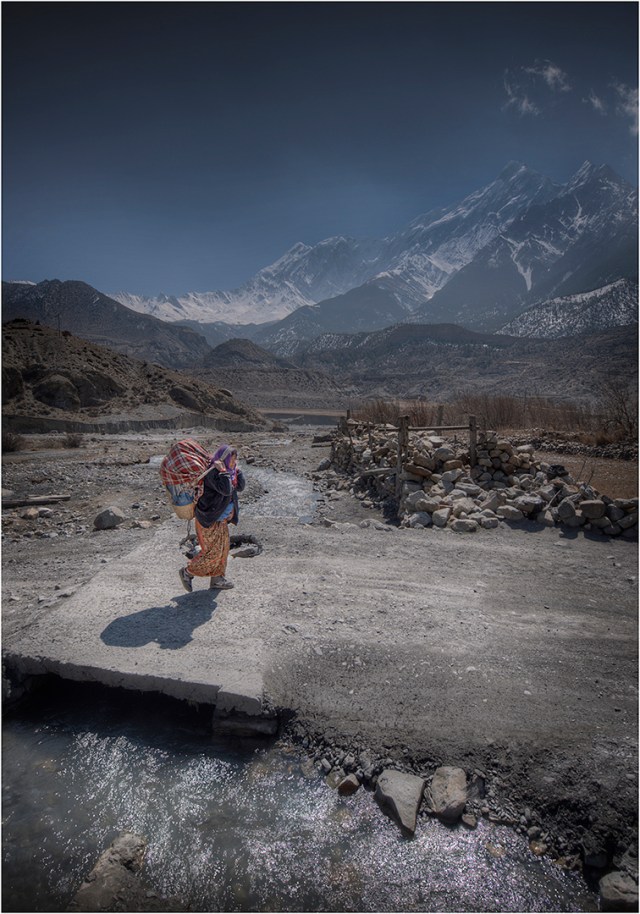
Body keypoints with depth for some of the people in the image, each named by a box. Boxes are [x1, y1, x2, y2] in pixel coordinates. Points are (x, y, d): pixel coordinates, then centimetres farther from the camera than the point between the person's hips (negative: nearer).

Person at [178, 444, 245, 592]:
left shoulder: (228, 471, 5)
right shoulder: (212, 473, -23)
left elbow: (240, 487, 5)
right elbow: (226, 490, -33)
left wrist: (237, 470, -4)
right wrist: (223, 471, -31)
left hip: (220, 518, 9)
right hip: (208, 518, -9)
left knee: (223, 548, 14)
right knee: (212, 551, -3)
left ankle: (217, 580, 26)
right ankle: (187, 573, 16)